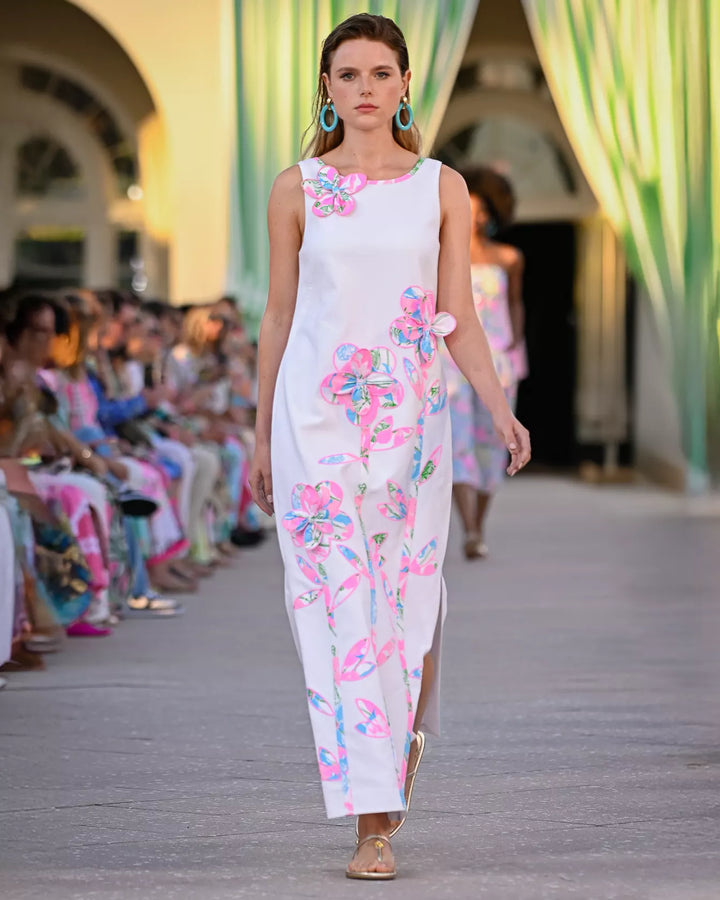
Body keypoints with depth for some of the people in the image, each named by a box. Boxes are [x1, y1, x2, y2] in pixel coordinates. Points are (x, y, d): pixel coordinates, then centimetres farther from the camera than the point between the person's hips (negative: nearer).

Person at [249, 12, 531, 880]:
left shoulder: (442, 189, 5)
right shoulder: (296, 189, 3)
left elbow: (460, 320, 3)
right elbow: (278, 316, 7)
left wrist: (498, 404, -12)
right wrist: (261, 439, 7)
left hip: (410, 418, 1)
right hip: (314, 416, -1)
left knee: (405, 602, 4)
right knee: (340, 608, -7)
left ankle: (404, 735, 35)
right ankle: (374, 823, -6)